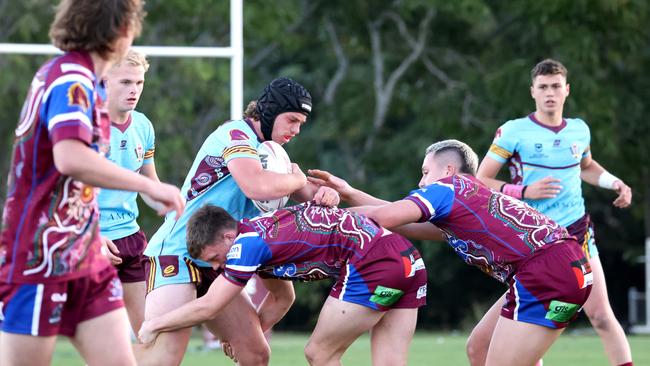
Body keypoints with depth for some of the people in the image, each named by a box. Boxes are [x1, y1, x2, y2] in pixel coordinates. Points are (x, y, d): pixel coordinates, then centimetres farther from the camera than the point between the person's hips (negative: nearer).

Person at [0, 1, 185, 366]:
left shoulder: (84, 80, 12)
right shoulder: (71, 79, -16)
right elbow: (70, 158, -33)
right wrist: (150, 186, -28)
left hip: (87, 262, 9)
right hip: (40, 263, -9)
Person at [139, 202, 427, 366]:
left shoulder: (249, 242, -10)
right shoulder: (260, 235, 19)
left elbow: (208, 306, -7)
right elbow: (282, 297, 34)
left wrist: (153, 325, 5)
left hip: (372, 264, -9)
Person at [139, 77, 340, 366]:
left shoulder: (266, 150, 17)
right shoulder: (235, 134, -11)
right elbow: (258, 187, -29)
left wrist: (323, 194, -5)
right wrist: (298, 179, -8)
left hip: (214, 265, 10)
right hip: (176, 254, -10)